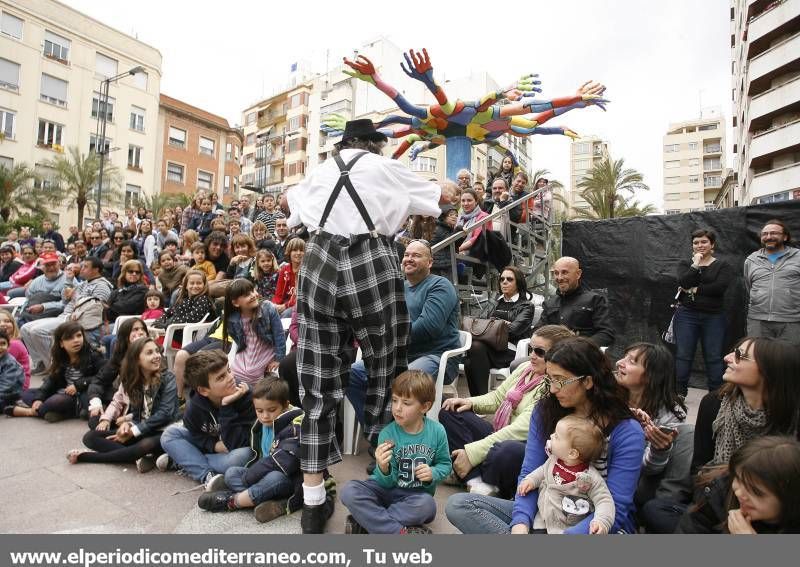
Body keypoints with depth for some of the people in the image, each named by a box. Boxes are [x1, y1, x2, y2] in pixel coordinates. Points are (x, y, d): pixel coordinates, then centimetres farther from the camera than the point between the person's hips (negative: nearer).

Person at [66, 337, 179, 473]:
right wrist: (106, 419, -5)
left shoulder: (167, 378, -11)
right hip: (132, 431, 6)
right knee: (90, 437, -10)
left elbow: (165, 413, -16)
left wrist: (134, 431, -15)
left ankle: (85, 456, -20)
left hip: (158, 433, -5)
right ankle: (140, 457, -24)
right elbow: (118, 401, 16)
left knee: (148, 445, -38)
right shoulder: (129, 379, 5)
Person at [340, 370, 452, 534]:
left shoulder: (437, 431, -11)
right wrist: (384, 469, -35)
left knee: (426, 505, -36)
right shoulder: (387, 434, -14)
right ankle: (401, 532, -24)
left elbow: (445, 464, 4)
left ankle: (365, 523, -18)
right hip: (388, 489, 0)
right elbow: (387, 483, -12)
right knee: (349, 491, -26)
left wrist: (433, 474, -18)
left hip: (417, 494, 0)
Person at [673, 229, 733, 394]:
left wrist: (694, 290, -12)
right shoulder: (685, 264, 8)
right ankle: (679, 392, 12)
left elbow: (720, 287, -14)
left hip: (714, 317, -1)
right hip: (687, 315, 1)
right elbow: (683, 282, -11)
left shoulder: (723, 265, 4)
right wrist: (695, 265, -11)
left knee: (714, 357, 4)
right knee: (683, 355, 3)